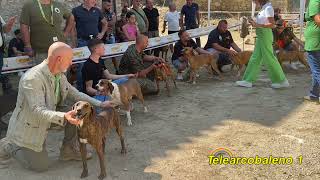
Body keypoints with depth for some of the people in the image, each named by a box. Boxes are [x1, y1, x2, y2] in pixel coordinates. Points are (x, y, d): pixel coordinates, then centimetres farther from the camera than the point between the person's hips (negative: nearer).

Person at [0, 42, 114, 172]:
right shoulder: (32, 78, -32)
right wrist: (63, 117, -53)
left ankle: (69, 150, 9)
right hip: (27, 128, -8)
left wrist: (99, 104, -2)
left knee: (77, 112, -5)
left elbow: (75, 94, 5)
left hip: (43, 122, 8)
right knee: (41, 166, -3)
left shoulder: (60, 75, -6)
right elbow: (38, 111, -37)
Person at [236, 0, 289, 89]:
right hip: (260, 36, 9)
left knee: (269, 59, -3)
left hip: (265, 35, -9)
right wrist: (254, 23, 4)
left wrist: (258, 25, -23)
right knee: (255, 58, 9)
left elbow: (272, 24, -18)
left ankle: (282, 81, 7)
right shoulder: (263, 8, 12)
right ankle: (248, 81, 14)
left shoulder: (268, 8, -14)